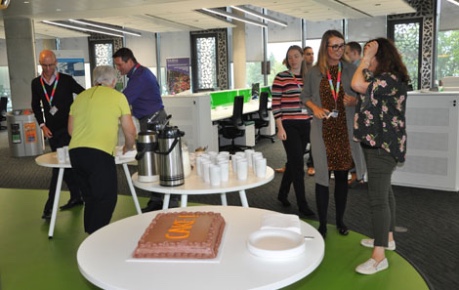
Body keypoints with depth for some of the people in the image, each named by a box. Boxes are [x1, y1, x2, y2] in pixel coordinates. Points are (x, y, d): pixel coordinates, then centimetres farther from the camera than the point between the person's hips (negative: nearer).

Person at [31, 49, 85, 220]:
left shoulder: (66, 80, -6)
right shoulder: (36, 83, 5)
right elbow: (36, 106, 13)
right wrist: (42, 125, 3)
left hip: (68, 128, -5)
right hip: (51, 130, 5)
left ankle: (50, 206, -5)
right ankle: (76, 197, 25)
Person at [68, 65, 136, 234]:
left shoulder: (81, 97, 19)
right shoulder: (117, 96, 6)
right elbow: (130, 131, 7)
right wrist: (128, 147, 26)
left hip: (75, 151, 6)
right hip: (100, 153, -6)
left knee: (90, 196, 18)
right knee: (106, 198, 3)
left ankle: (90, 233, 24)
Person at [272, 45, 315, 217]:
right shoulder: (281, 78, -5)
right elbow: (275, 104, -7)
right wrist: (280, 127, -13)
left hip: (305, 125, 5)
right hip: (288, 125, -5)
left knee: (293, 162, 14)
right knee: (298, 164, -6)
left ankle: (282, 194, 33)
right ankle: (302, 205, 4)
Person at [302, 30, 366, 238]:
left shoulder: (351, 70, 1)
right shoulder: (314, 72, 0)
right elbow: (305, 96, 10)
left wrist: (355, 101, -17)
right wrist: (315, 108, -9)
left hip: (345, 130, 1)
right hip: (323, 130, -1)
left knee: (342, 176, 10)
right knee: (322, 176, 3)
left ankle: (340, 220, 27)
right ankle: (322, 224, 15)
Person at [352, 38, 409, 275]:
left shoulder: (392, 79, -19)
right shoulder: (382, 78, 15)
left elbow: (357, 85, -27)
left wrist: (367, 57, -17)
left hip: (383, 145, -11)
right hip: (377, 143, 11)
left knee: (377, 198, -10)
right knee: (384, 192, 19)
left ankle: (379, 257, -4)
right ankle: (387, 238, 33)